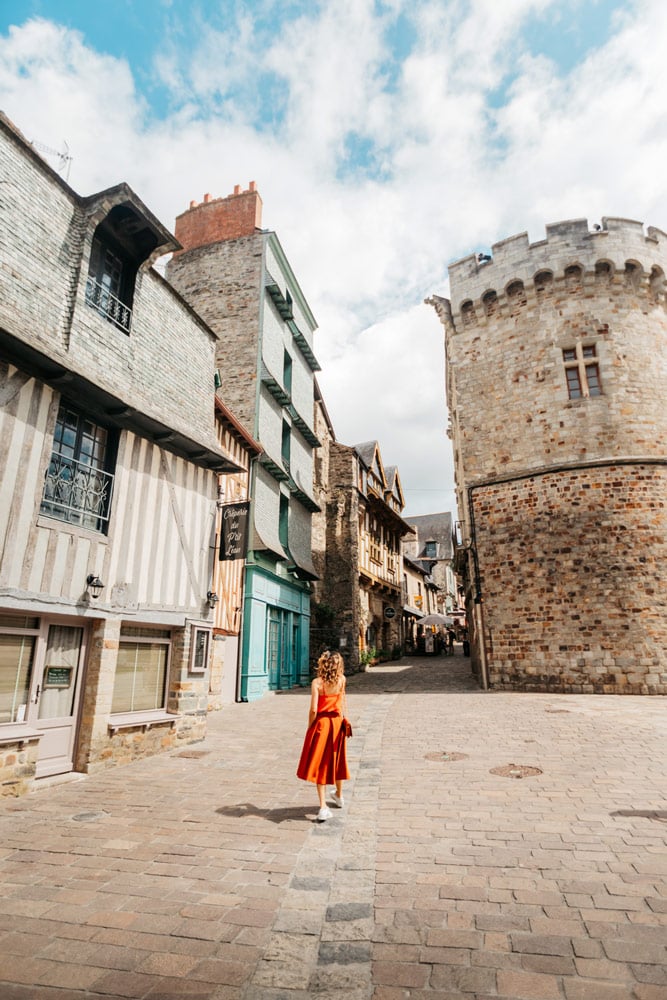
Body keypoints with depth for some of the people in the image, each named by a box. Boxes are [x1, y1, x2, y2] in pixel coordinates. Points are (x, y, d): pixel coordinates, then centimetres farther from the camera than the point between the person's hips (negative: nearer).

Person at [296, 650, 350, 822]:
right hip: (337, 723, 4)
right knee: (336, 760, 22)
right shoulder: (341, 680, -3)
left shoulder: (317, 682, -13)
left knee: (319, 764, 4)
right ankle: (339, 796, 40)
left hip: (321, 723, -4)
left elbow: (313, 709, -14)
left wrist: (310, 727, -3)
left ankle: (323, 807, -1)